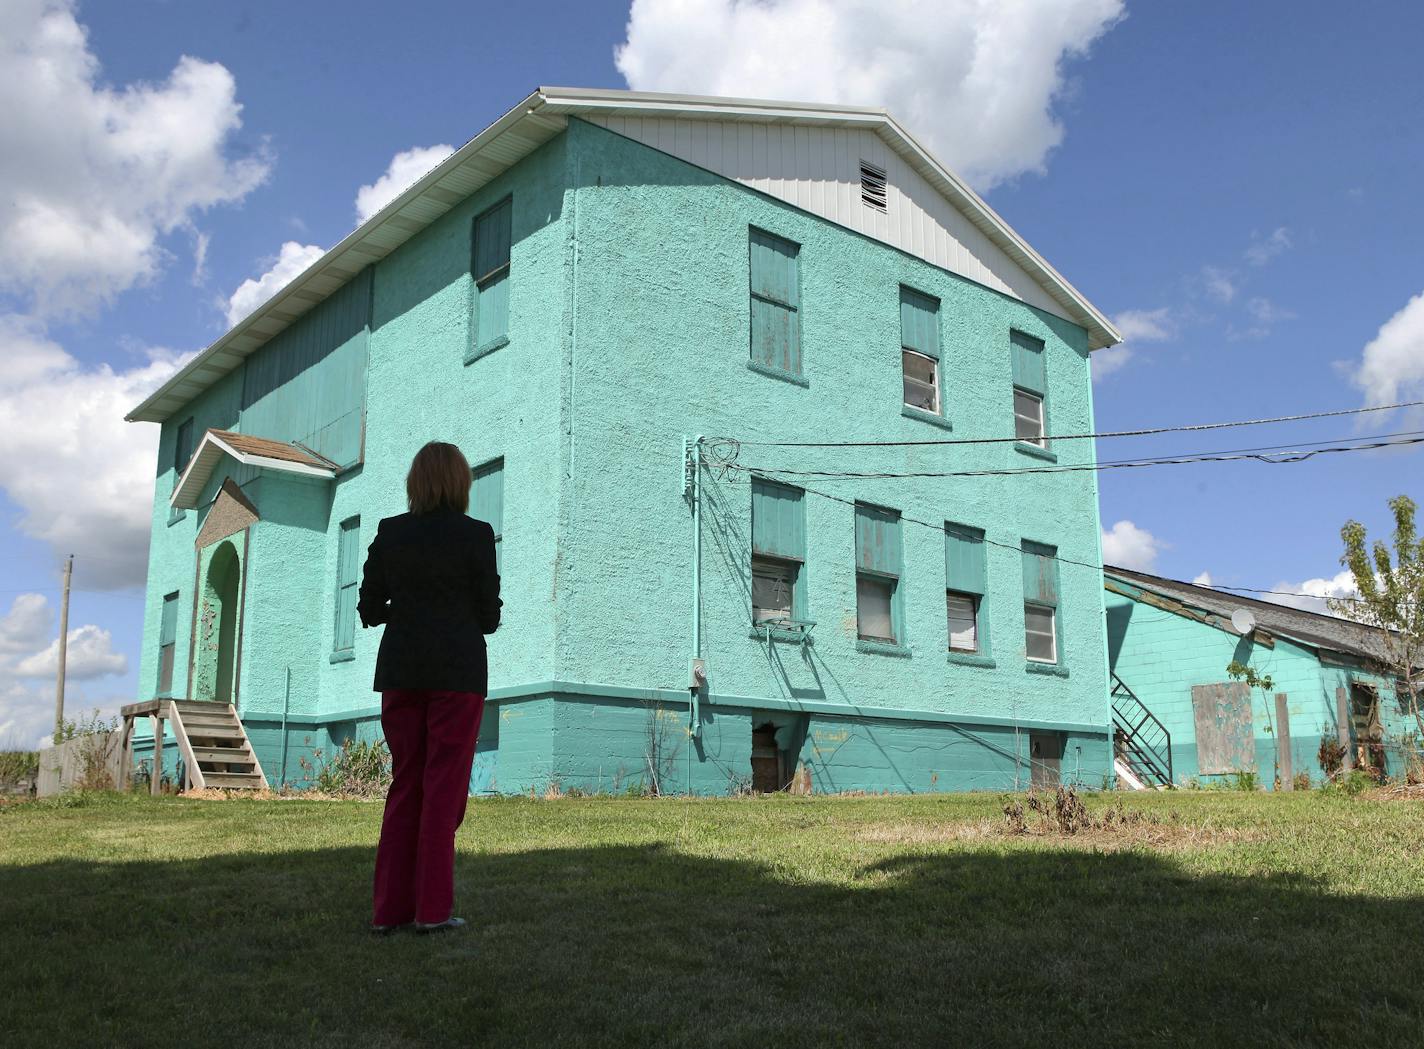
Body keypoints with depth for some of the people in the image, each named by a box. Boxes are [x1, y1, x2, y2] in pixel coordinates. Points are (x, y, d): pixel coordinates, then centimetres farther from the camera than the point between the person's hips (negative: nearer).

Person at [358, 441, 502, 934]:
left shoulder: (390, 532, 3)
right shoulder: (476, 534, -6)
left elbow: (369, 610, 5)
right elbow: (489, 615, -3)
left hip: (401, 669, 4)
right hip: (457, 670, -3)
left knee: (405, 784, 11)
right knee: (445, 787, 2)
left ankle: (389, 907, 11)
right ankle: (432, 908, 4)